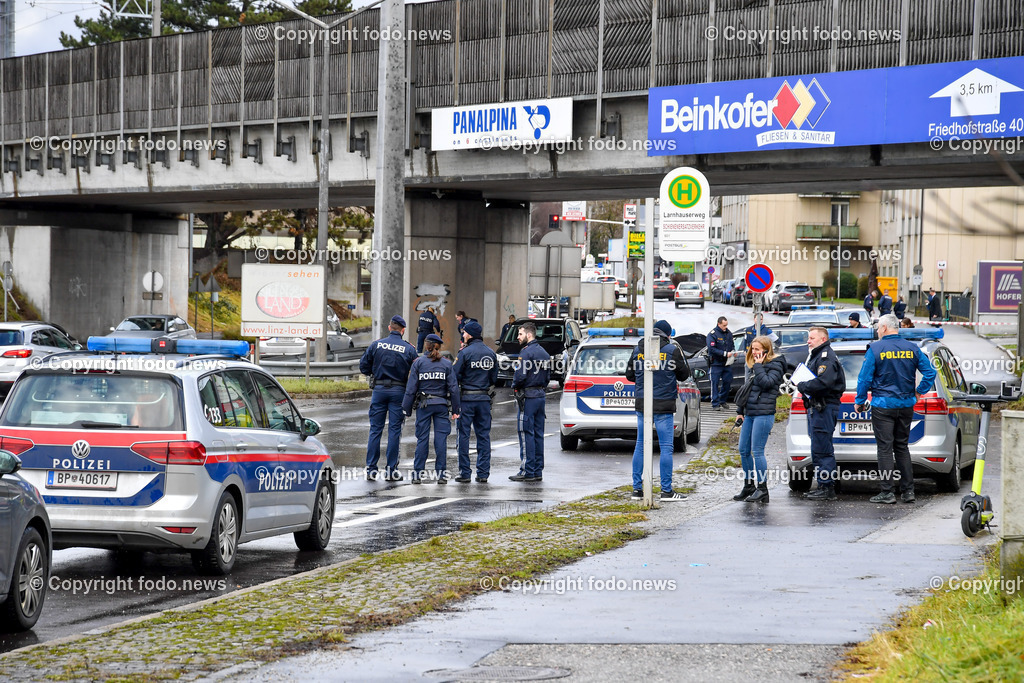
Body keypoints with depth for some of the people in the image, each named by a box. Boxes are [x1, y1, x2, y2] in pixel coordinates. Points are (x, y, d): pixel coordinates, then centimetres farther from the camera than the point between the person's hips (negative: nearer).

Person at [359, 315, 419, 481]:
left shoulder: (376, 345, -2)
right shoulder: (408, 349, -3)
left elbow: (363, 366, 2)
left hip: (379, 390, 1)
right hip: (398, 391, -1)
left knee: (375, 430, 6)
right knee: (394, 430, 3)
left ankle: (371, 469, 5)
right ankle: (390, 471, 3)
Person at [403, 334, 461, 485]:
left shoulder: (418, 362, -1)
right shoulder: (447, 364, 2)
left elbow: (411, 388, -2)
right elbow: (453, 388, 1)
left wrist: (407, 408, 3)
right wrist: (456, 409, 6)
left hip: (423, 404, -1)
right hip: (441, 404, 1)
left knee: (422, 438, 3)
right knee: (441, 438, 2)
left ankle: (418, 473, 3)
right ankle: (441, 473, 2)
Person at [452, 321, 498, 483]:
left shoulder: (465, 353, -11)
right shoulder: (491, 354, 6)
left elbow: (455, 376, -11)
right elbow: (494, 378, 11)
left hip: (467, 398, -5)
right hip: (484, 398, 5)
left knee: (464, 435, 1)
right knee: (484, 435, 8)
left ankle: (464, 473, 0)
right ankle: (483, 473, 7)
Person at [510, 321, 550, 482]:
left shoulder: (527, 352, -14)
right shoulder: (544, 353, 15)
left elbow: (520, 376, -20)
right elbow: (548, 376, 17)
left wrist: (514, 386, -2)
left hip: (528, 397, -9)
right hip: (541, 395, 9)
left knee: (526, 434, -6)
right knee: (538, 434, 10)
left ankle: (527, 471, -7)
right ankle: (538, 471, 12)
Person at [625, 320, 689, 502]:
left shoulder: (638, 349, 5)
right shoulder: (672, 349, -6)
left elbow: (629, 375, 11)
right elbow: (683, 374, 2)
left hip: (642, 404, 4)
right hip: (664, 405, -4)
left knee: (640, 445, 10)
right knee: (666, 447, 0)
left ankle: (637, 488, 10)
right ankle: (666, 490, -1)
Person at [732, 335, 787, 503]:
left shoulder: (775, 365, -5)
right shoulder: (756, 366, 19)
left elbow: (767, 383, -21)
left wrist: (758, 366, -12)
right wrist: (740, 411, 22)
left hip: (764, 414, -9)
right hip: (750, 414, 9)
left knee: (757, 452, -9)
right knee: (744, 451, 9)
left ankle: (762, 489, -4)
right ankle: (748, 486, 18)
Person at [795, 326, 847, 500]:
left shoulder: (826, 357, -13)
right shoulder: (814, 355, 21)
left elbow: (823, 382, -26)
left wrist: (802, 386, -14)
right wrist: (802, 385, 4)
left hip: (824, 407, -11)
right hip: (816, 407, 11)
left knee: (821, 450, -10)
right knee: (819, 449, 13)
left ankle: (827, 488, -9)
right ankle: (824, 486, 17)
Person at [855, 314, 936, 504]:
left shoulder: (875, 349, -9)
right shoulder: (912, 348, 4)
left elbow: (864, 378, -9)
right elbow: (930, 372, 3)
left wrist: (859, 401, 1)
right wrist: (919, 392, 12)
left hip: (883, 405, -5)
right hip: (906, 405, 5)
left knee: (885, 448, -3)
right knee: (902, 447, 13)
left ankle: (887, 492, -5)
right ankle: (907, 490, 11)